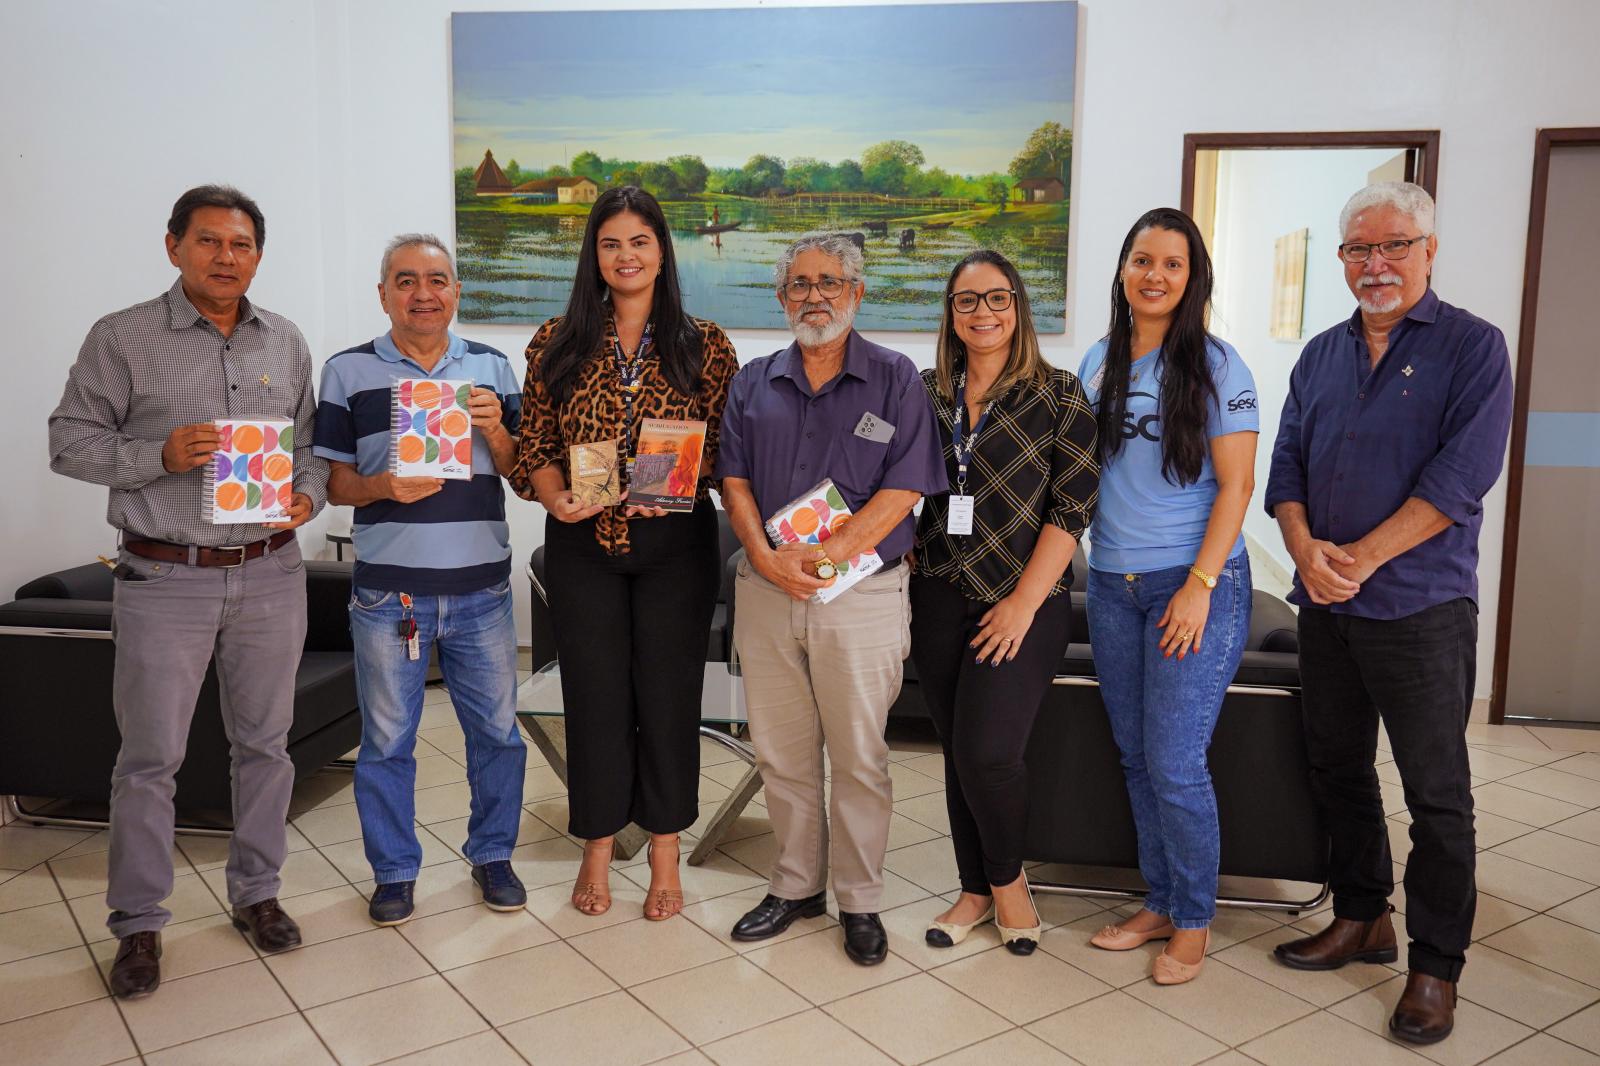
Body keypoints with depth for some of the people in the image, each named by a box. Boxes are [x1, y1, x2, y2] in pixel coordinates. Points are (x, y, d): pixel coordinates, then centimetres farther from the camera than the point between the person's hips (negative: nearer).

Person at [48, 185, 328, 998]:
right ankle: (138, 924, 19)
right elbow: (70, 441, -2)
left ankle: (256, 893, 29)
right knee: (149, 758, 4)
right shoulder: (123, 339, -3)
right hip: (165, 580, -3)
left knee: (265, 743, 12)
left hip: (270, 574, 4)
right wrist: (160, 456, -18)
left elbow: (309, 440, 15)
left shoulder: (285, 342, 9)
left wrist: (308, 495, -5)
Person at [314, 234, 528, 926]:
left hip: (482, 588, 2)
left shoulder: (492, 368, 7)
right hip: (389, 590, -1)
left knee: (497, 731, 10)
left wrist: (496, 432, -12)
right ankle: (394, 869, 26)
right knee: (386, 739, 9)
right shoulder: (348, 372, 2)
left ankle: (493, 855, 30)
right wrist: (385, 487, -17)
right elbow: (335, 482, 3)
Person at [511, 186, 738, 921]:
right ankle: (596, 853, 25)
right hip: (582, 543, 1)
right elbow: (533, 446, 5)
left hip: (676, 542, -1)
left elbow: (726, 447, 1)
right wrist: (554, 497, -15)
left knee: (669, 693, 6)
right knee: (594, 694, 8)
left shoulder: (705, 345, 2)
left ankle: (665, 855, 23)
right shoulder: (557, 343, 5)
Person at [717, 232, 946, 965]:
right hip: (765, 593, 4)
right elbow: (734, 481, 5)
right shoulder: (753, 383, 10)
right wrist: (765, 556, -12)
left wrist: (823, 558, -17)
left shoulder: (895, 380, -2)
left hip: (862, 595, -3)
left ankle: (860, 901, 21)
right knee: (781, 753, 12)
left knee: (858, 757, 6)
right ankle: (796, 885, 29)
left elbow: (902, 491, -10)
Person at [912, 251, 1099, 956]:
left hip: (1025, 601, -4)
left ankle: (1008, 878, 17)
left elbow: (1072, 505, -7)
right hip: (939, 598, 4)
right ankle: (976, 890, 27)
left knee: (986, 751, -11)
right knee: (957, 752, 9)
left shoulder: (1058, 394, -3)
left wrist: (1024, 602, -12)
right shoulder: (926, 391, 8)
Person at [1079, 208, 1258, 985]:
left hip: (1194, 585, -5)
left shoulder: (1214, 365, -6)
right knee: (1135, 757, 12)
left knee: (1175, 763, -3)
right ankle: (1159, 902, 28)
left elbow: (1236, 484, -9)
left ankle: (1194, 921, 16)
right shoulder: (1098, 362, 9)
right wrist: (1079, 554, 8)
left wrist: (1200, 585, -16)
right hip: (1112, 583, 5)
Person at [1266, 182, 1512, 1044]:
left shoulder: (1473, 348, -4)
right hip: (1325, 608, 6)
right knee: (1336, 770, 15)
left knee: (1436, 794, 2)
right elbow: (1287, 466, 8)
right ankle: (1361, 918, 33)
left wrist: (1361, 558, -18)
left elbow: (1461, 477, -14)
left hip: (1420, 608, -5)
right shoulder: (1321, 356, 12)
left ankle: (1436, 966, 16)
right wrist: (1306, 549, -11)